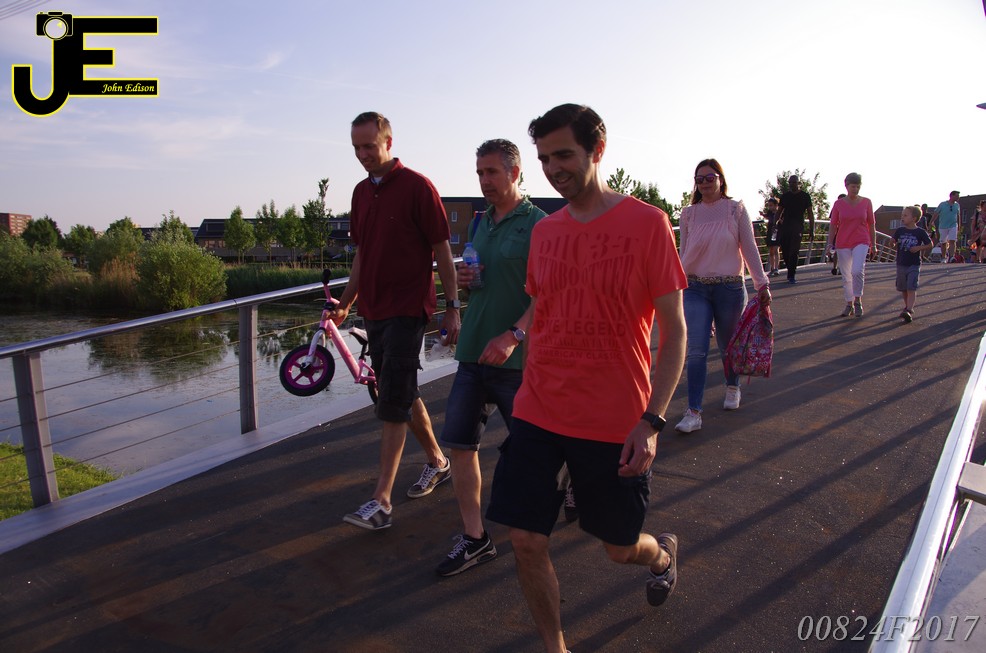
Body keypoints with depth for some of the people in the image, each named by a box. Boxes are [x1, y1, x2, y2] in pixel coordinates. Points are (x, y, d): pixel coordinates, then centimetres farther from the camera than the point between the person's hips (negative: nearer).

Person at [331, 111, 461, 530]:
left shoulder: (417, 186, -8)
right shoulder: (362, 192, 12)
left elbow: (442, 250, -9)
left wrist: (452, 307, -11)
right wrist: (346, 303, 16)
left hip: (407, 310, -7)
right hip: (374, 310, 8)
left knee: (393, 403, -8)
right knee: (403, 394, 15)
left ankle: (381, 501, -5)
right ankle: (437, 462, 34)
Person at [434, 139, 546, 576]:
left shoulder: (538, 224, -7)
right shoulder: (481, 223, 15)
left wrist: (513, 335, -27)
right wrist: (463, 280, 2)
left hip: (517, 357, -7)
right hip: (473, 351, 7)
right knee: (460, 444, 4)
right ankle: (474, 538, 16)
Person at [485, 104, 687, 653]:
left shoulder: (647, 224, -9)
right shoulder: (545, 231, 5)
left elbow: (674, 330, -9)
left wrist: (652, 420, -16)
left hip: (615, 423, -4)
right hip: (539, 415, 4)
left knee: (620, 546, 13)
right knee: (526, 541, 2)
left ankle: (663, 551, 50)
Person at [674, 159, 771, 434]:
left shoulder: (736, 210, 0)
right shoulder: (688, 214, 5)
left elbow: (749, 248, 0)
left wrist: (762, 283, -6)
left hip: (730, 287, -1)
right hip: (696, 289, 1)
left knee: (728, 346, 14)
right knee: (695, 352, -8)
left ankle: (732, 388, 43)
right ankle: (693, 412, -5)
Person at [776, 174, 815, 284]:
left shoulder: (805, 196, 6)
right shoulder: (785, 196, 14)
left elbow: (810, 213, 5)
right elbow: (780, 211, 16)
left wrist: (812, 229, -1)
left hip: (797, 226, -3)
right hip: (785, 225, 3)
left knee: (794, 251, -11)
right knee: (784, 250, 1)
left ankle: (791, 276, -9)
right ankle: (790, 271, 20)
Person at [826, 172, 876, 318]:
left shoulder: (866, 202, 2)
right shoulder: (839, 204, 1)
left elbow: (871, 224, 8)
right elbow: (833, 225, 5)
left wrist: (873, 244, 7)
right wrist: (830, 244, -2)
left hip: (861, 242, -1)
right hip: (843, 244, 1)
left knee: (857, 271, -21)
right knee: (846, 276, 6)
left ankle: (858, 301, -7)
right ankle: (849, 304, 19)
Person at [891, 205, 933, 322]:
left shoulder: (920, 232, -4)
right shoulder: (900, 231, 4)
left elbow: (929, 245, 2)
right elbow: (894, 243, 7)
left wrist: (919, 248, -13)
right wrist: (893, 244, -16)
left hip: (914, 264, -4)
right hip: (901, 264, 4)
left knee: (911, 288, -12)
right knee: (903, 288, 12)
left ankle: (909, 310, -20)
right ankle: (908, 307, 28)